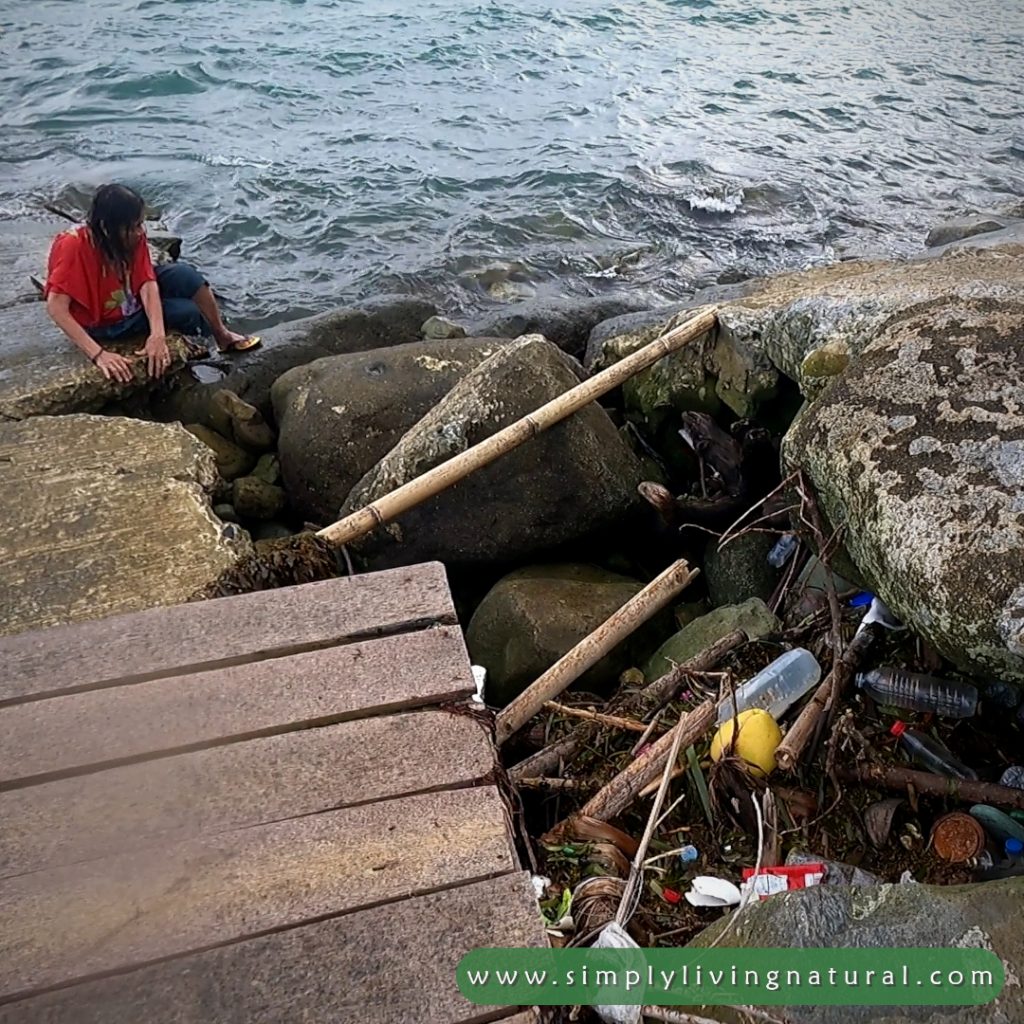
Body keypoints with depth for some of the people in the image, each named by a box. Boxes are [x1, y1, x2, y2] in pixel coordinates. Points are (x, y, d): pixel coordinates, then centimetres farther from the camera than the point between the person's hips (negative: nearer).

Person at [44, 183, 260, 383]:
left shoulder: (133, 236, -18)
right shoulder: (73, 246, -34)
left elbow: (147, 284, -25)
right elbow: (56, 307, -38)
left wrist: (158, 335, -41)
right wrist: (98, 354, -46)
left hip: (130, 293, 5)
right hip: (103, 324, -5)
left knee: (184, 275, -19)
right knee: (187, 312, -18)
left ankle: (222, 335, 1)